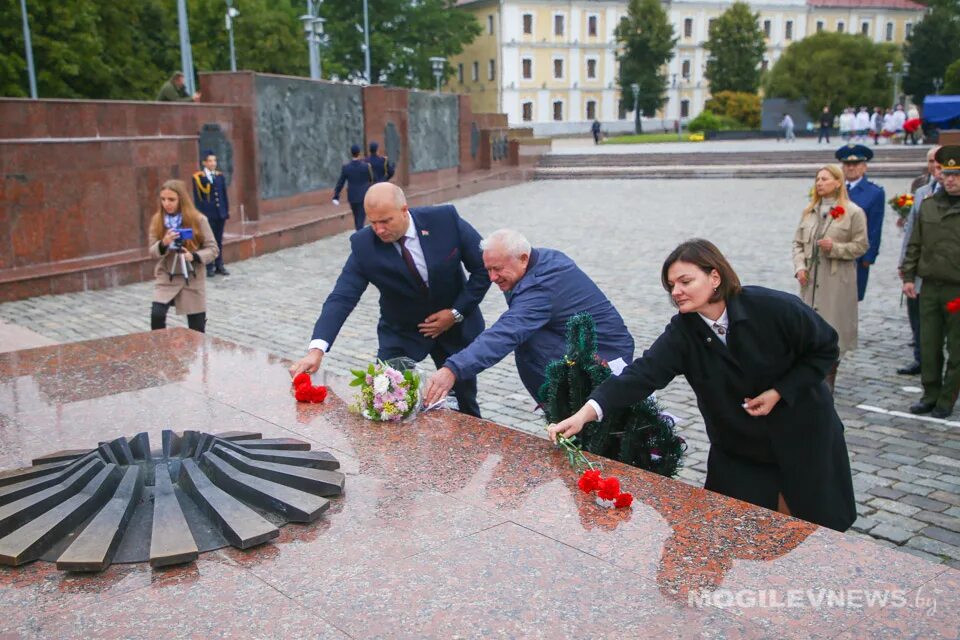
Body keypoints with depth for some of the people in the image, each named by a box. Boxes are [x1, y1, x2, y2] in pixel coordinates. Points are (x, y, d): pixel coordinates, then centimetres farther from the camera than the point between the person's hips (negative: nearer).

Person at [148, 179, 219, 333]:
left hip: (193, 279, -2)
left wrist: (194, 256, -25)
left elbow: (213, 249, -7)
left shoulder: (198, 220, -10)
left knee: (196, 330, 4)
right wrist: (163, 244, -24)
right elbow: (152, 252, -2)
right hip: (166, 278, 2)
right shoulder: (157, 220, -2)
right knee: (156, 314, -19)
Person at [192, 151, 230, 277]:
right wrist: (200, 214, -8)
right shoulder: (198, 177, -4)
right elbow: (197, 198, -4)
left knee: (219, 241, 10)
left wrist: (227, 210, 8)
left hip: (220, 213, 4)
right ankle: (209, 268, 4)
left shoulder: (220, 176, 10)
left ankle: (219, 266, 17)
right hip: (207, 214, -4)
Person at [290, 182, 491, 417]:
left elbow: (483, 268, -12)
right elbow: (342, 297, -28)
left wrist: (456, 312, -18)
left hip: (455, 325, 0)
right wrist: (317, 349, -41)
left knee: (465, 402, 11)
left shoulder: (445, 219, -22)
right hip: (400, 331, 0)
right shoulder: (363, 244, -22)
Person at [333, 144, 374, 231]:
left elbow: (340, 183, -5)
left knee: (357, 217, 21)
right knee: (360, 219, -2)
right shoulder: (366, 166, -13)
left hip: (352, 197, 3)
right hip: (364, 197, -2)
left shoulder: (345, 167, -8)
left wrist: (336, 197, 0)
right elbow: (371, 179, 2)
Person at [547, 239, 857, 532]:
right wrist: (583, 416, -41)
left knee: (811, 523, 11)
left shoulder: (775, 308, -23)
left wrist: (778, 392, -20)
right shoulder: (682, 332, -17)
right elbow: (642, 374, -29)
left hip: (801, 436, -2)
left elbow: (824, 349, -9)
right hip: (738, 448, 2)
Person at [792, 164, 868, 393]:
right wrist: (800, 266, -2)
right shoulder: (809, 211, 12)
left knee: (833, 330, -2)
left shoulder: (853, 212, -3)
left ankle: (828, 381, 11)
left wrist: (835, 248, -17)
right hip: (810, 279, 5)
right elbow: (798, 242, 12)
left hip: (837, 280, -4)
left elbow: (861, 245, -3)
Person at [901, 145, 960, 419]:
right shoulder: (928, 205, 6)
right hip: (930, 287, 3)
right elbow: (914, 244, 11)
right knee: (928, 347, 8)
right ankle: (931, 395, 21)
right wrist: (908, 276, 6)